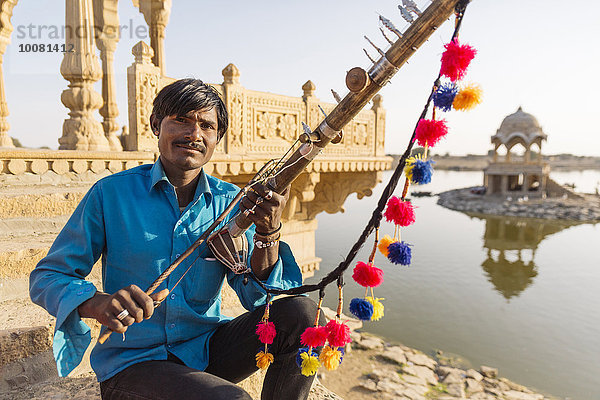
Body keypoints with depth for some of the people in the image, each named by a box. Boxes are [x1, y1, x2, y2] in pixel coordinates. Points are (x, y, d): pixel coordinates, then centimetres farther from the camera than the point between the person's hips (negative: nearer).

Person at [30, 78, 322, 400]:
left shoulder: (230, 201, -3)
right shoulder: (111, 193, -8)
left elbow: (256, 298, -7)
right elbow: (46, 277, -3)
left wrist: (267, 234, -25)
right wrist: (98, 303, -24)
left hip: (207, 349, 3)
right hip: (131, 363, -3)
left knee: (301, 313, -18)